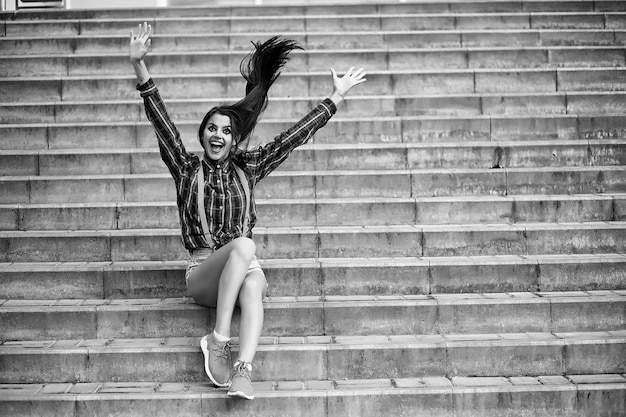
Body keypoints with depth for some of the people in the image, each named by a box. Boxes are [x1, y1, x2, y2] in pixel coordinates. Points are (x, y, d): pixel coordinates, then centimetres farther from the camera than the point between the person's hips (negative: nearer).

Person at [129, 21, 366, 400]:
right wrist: (139, 65, -14)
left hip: (245, 270, 2)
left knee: (254, 287, -35)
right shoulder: (188, 169, 9)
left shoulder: (247, 168, 13)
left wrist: (337, 97, 9)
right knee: (244, 244, -34)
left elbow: (292, 137, 11)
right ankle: (218, 341, -36)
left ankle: (243, 370, -52)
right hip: (202, 273, -1)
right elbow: (163, 124, -3)